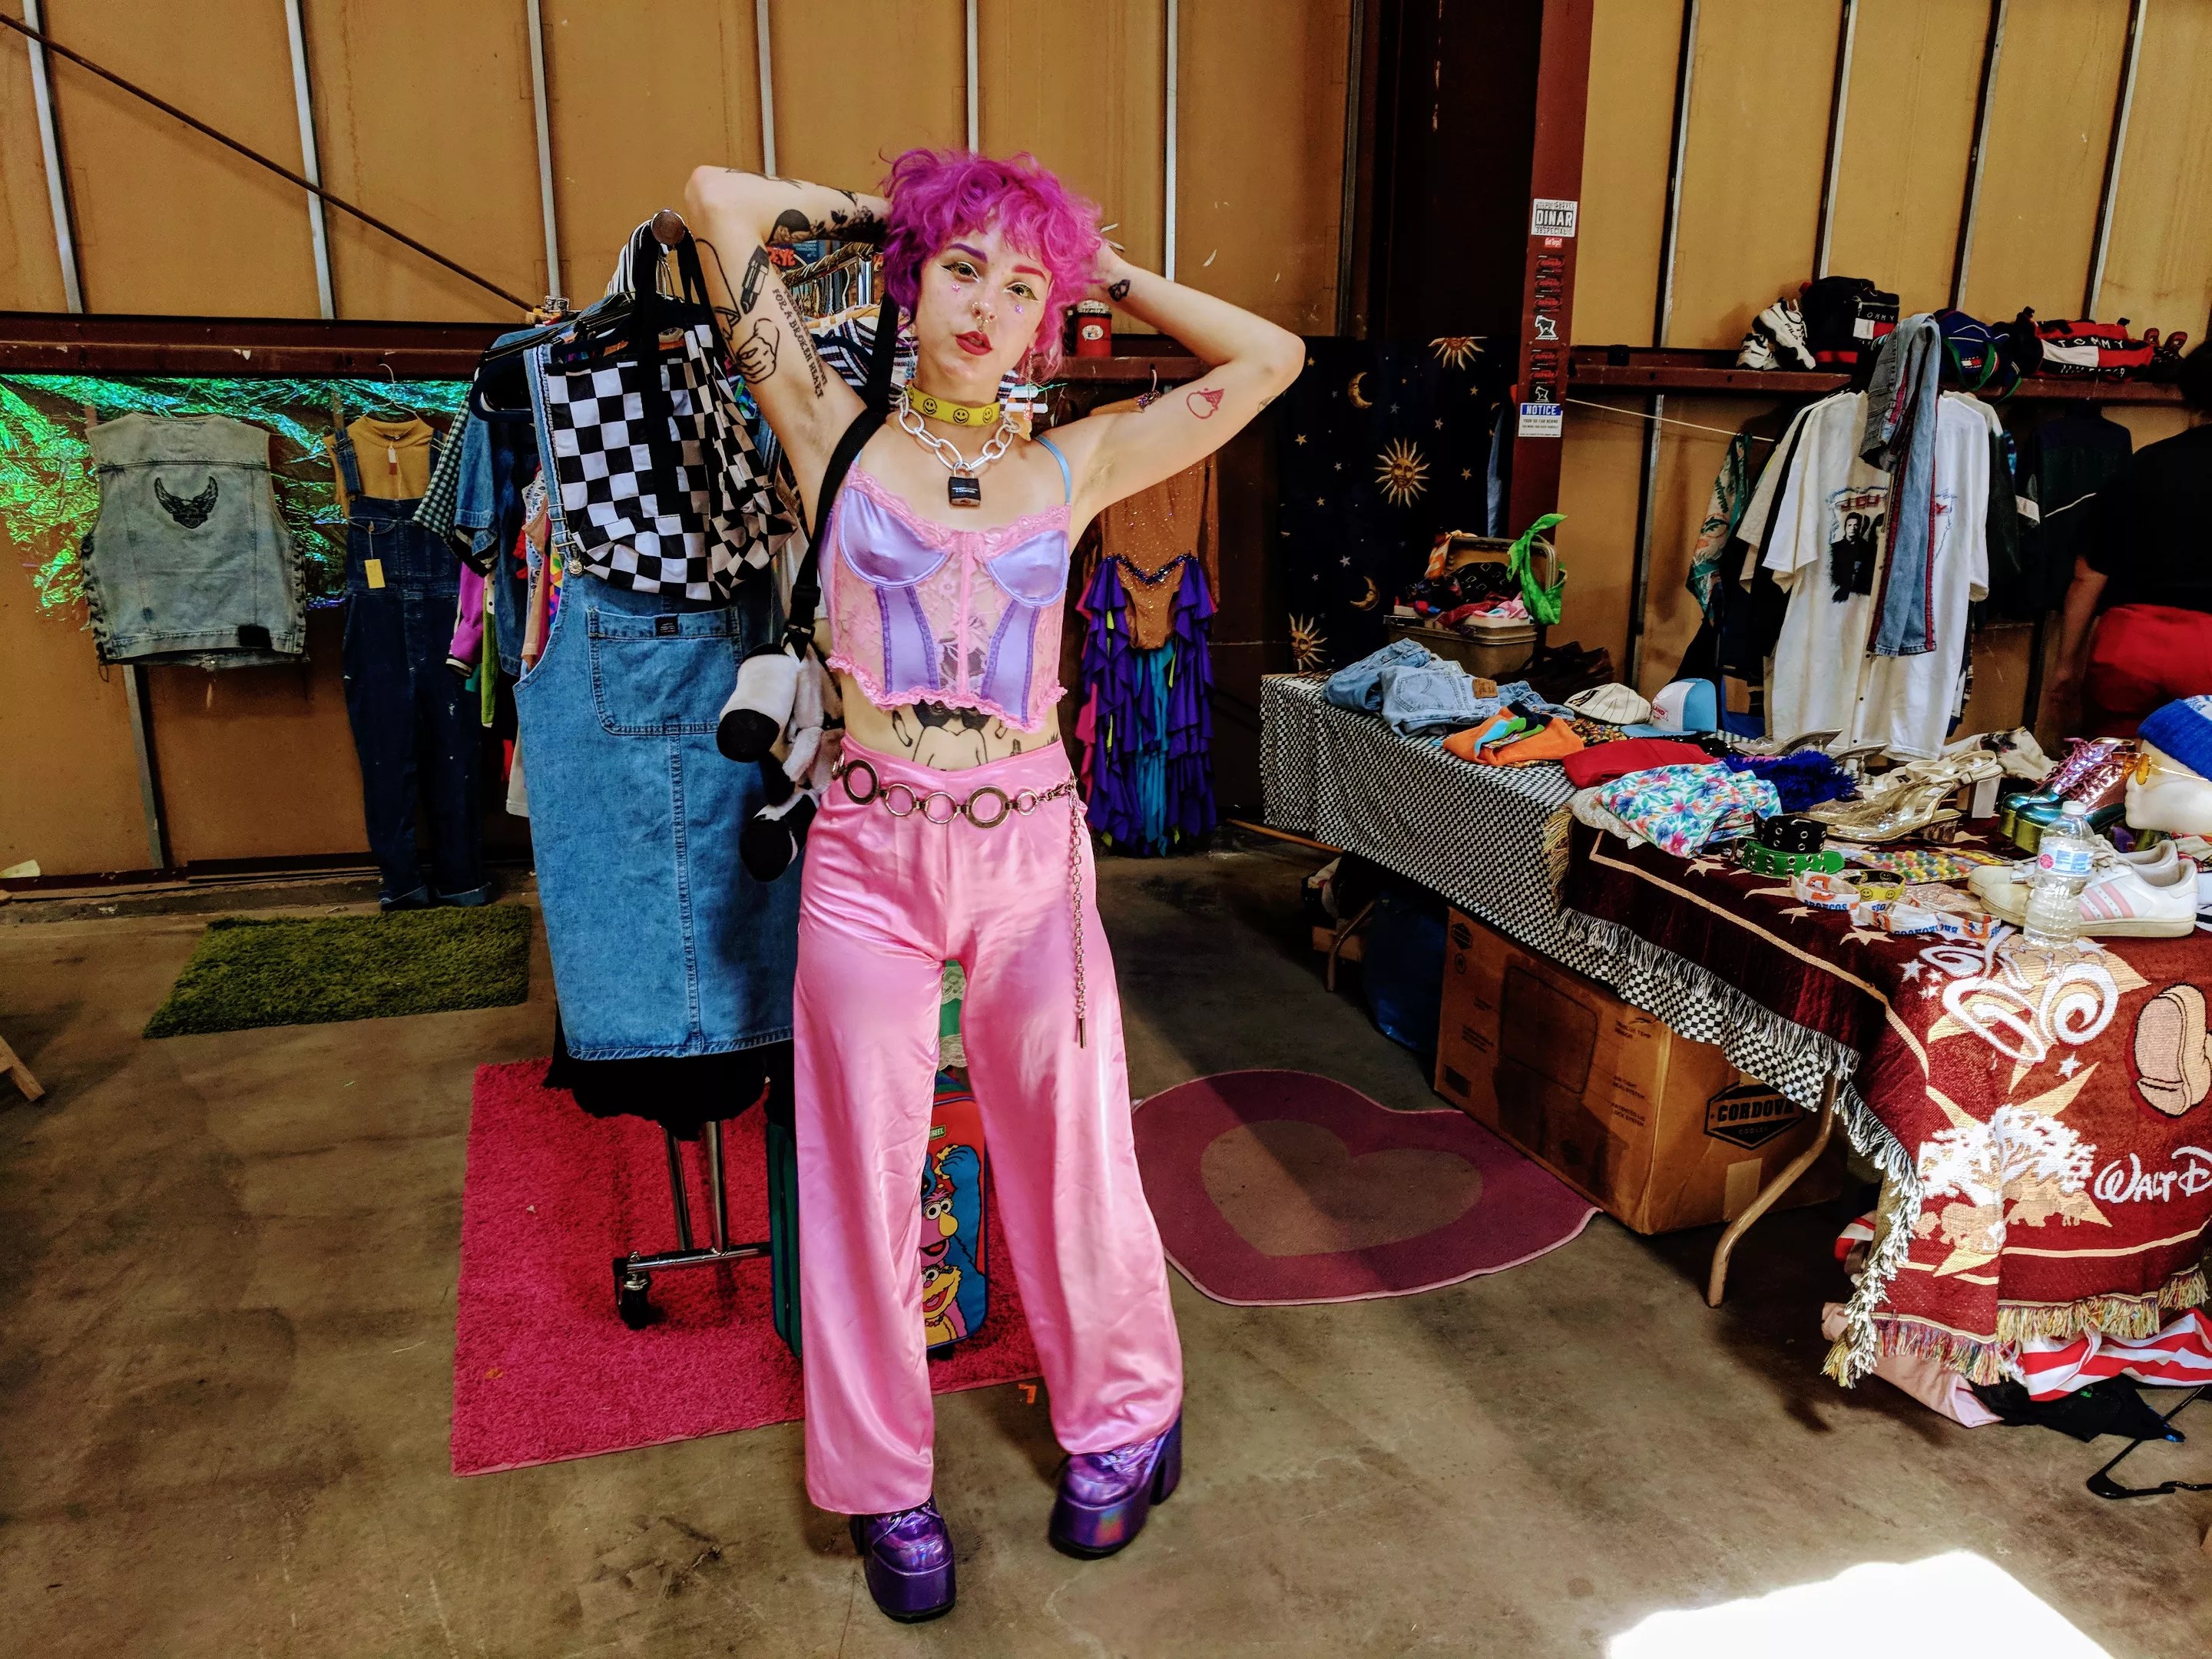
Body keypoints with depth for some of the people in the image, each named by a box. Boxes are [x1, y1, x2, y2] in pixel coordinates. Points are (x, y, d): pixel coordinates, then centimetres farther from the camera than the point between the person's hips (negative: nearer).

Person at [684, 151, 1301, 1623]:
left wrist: (1107, 271, 11)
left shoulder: (1072, 469, 5)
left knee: (1069, 1150, 13)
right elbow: (721, 199, -2)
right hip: (870, 856, -1)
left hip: (1032, 853, 1)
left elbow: (1273, 359, 8)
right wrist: (886, 218, 11)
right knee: (868, 1176, 10)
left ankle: (1124, 1419, 39)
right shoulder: (838, 438, 1)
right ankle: (885, 1482, 33)